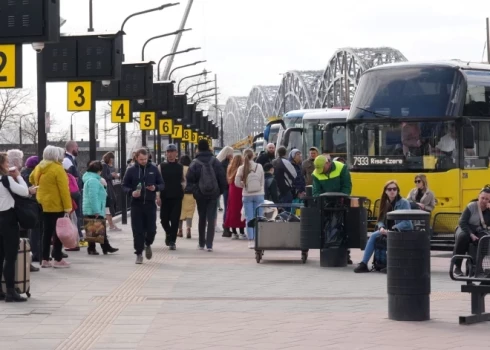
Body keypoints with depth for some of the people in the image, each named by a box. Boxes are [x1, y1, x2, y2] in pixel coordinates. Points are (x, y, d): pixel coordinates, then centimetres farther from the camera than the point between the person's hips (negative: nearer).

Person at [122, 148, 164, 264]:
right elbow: (124, 186, 7)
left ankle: (148, 245, 31)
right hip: (136, 204, -1)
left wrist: (155, 188, -12)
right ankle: (139, 253, 8)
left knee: (151, 229, 0)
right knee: (137, 230, -2)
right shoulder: (131, 170, 3)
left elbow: (162, 184, 11)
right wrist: (131, 192, -13)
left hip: (150, 204, 1)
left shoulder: (153, 169, 5)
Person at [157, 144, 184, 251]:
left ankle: (172, 241, 3)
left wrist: (183, 184, -6)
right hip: (165, 197, 0)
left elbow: (184, 181, 16)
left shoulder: (180, 167, 6)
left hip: (177, 197, 0)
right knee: (164, 219, 5)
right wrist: (158, 196, -5)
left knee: (175, 220, -3)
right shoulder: (161, 167, 4)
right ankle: (169, 233, 35)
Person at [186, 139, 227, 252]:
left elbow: (189, 179, -9)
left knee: (202, 218, 14)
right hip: (213, 194, 0)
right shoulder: (215, 162, -4)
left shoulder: (195, 163, -8)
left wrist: (193, 190, 5)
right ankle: (209, 244, -9)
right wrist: (220, 191, 7)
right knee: (211, 219, 0)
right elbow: (222, 178, -3)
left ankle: (201, 243, 20)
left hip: (200, 195, 0)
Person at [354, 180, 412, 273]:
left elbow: (406, 222, -16)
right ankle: (364, 264, -20)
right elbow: (381, 219, 9)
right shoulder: (386, 203, 9)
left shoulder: (404, 203, -9)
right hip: (388, 231, 6)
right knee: (373, 236, -18)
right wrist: (381, 228, -16)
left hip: (404, 231, -6)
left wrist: (392, 230, -26)